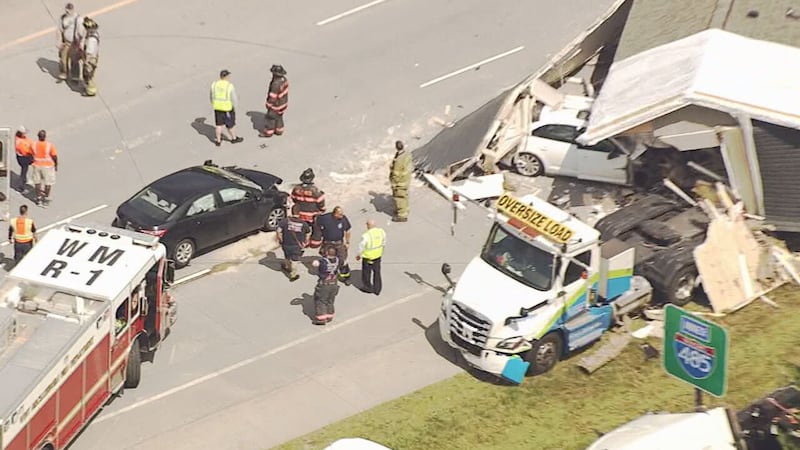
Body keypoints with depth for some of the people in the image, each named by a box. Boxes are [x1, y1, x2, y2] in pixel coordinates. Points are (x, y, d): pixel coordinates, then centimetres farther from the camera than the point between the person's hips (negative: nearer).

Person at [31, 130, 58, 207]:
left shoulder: (34, 145, -13)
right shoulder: (50, 146, -22)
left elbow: (32, 155, 0)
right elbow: (54, 156, -14)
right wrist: (56, 165, 3)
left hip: (37, 165, 3)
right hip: (47, 166, -3)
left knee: (37, 182, 18)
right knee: (48, 183, 13)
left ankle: (39, 199, 24)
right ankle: (46, 199, 19)